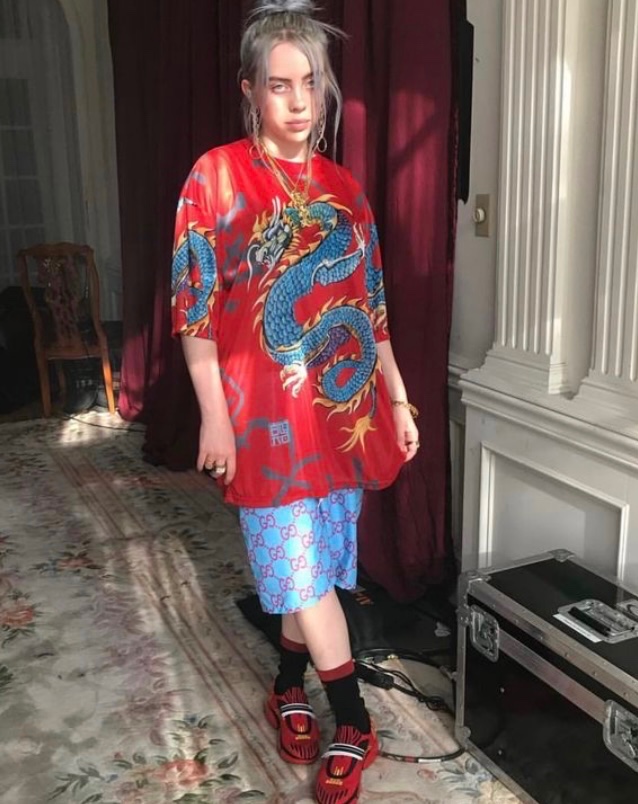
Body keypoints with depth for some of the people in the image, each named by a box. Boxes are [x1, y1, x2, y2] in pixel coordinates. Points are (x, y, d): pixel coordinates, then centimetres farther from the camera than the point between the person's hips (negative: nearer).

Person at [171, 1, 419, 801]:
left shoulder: (343, 188, 7)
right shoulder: (216, 177, -6)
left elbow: (370, 307, 12)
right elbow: (194, 307, -8)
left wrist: (398, 399, 11)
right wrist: (214, 415, -11)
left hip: (346, 408, 5)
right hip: (269, 413, -4)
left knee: (313, 560, 14)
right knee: (302, 565, 2)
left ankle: (289, 684, 36)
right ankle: (353, 721, 18)